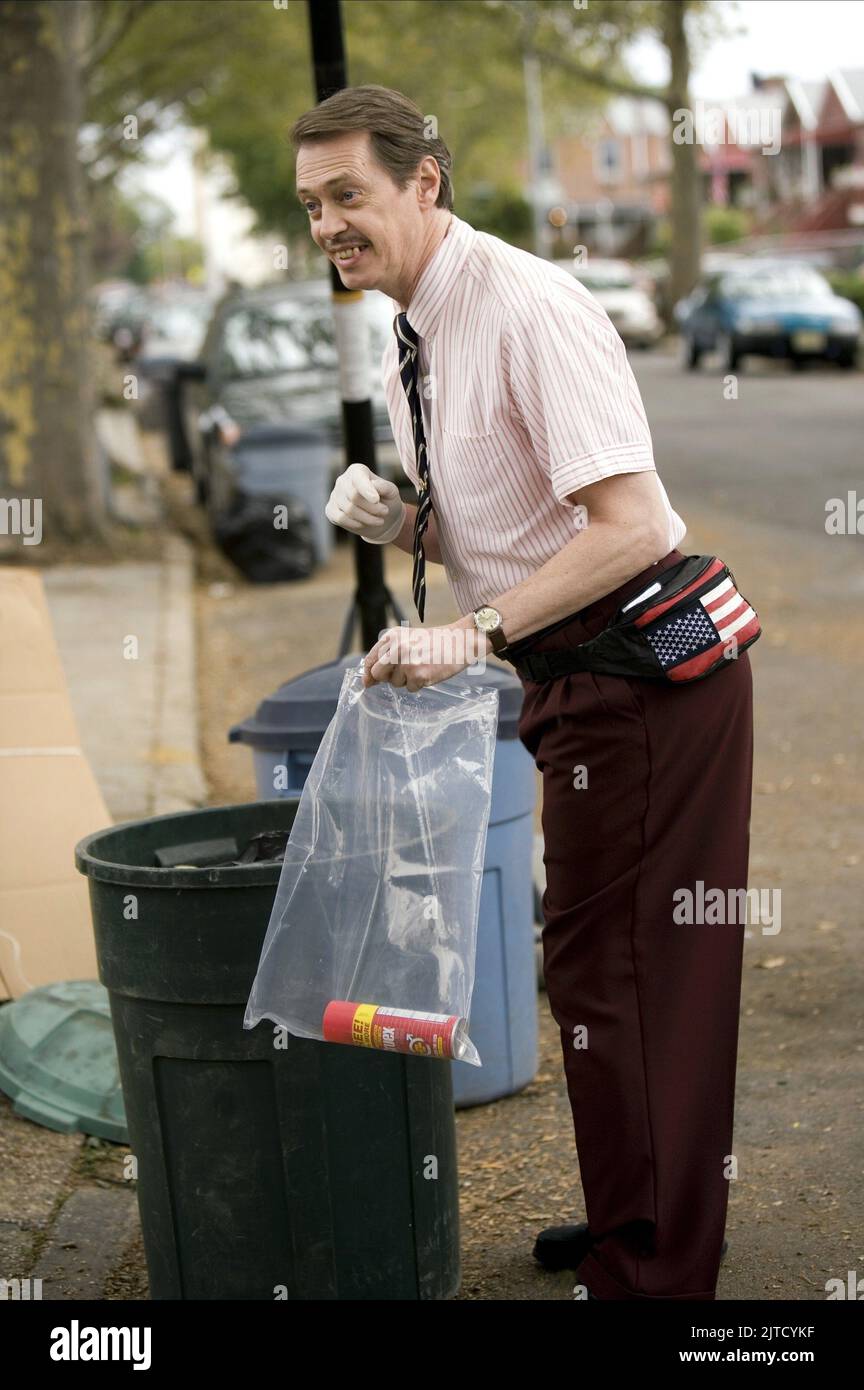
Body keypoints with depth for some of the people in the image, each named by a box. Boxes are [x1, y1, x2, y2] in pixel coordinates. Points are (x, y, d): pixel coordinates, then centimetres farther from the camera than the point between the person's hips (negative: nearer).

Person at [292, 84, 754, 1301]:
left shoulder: (528, 308, -20)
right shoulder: (407, 342, 10)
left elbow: (629, 526, -26)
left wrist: (472, 632, -29)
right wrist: (393, 518, 0)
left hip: (642, 670, -10)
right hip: (584, 675, 10)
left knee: (615, 970, -4)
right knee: (605, 961, 19)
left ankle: (652, 1270, 10)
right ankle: (637, 1226, 35)